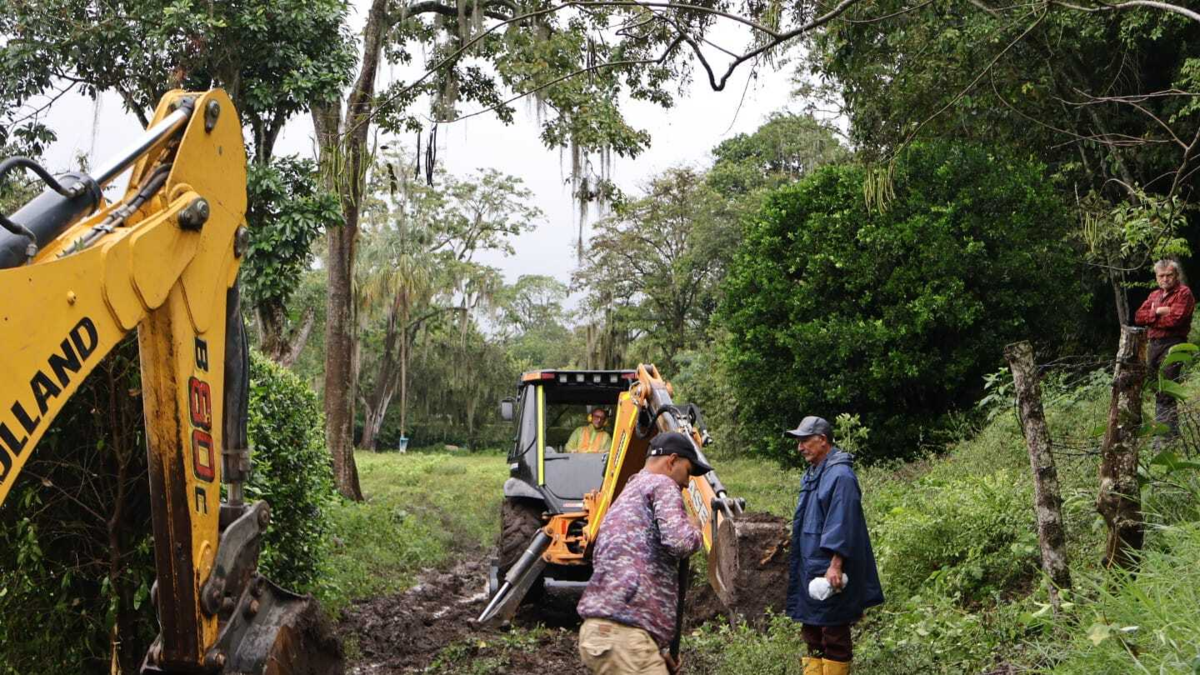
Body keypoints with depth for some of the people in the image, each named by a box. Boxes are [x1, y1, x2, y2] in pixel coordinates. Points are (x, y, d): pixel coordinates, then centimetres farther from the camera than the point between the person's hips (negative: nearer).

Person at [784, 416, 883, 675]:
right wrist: (796, 565, 22)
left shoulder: (840, 475, -15)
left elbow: (842, 525, -21)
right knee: (812, 633, 14)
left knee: (834, 635, -1)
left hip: (830, 573, -10)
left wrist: (835, 565, -26)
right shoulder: (812, 475, 14)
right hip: (810, 571, 10)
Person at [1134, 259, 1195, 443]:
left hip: (1172, 345, -8)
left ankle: (1164, 438, -14)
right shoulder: (1154, 295, 20)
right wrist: (1157, 312, -7)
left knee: (1165, 395, -14)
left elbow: (1175, 318, -16)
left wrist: (1151, 317, -3)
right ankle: (1172, 433, 23)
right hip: (1154, 345, 8)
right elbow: (1138, 317, 9)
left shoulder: (1184, 293, -3)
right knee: (1159, 394, 13)